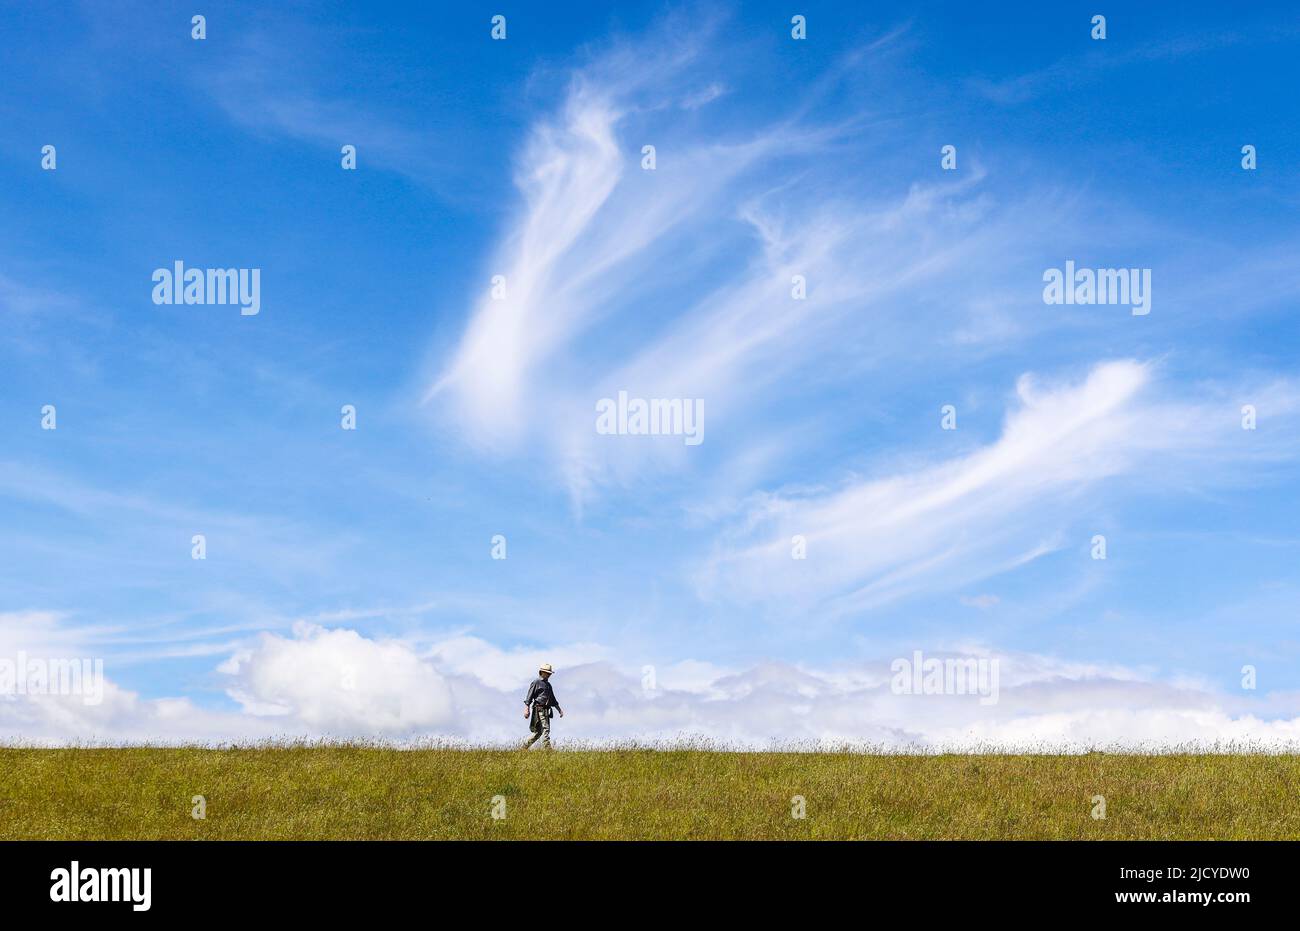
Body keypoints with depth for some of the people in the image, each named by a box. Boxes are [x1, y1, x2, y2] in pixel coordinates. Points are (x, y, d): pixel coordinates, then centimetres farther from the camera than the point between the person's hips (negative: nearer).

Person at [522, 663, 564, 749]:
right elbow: (529, 696, -8)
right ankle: (547, 749, -20)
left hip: (546, 710, 9)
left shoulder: (548, 684, 23)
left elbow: (552, 699, 30)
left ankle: (525, 746, 17)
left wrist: (559, 709, 25)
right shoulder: (536, 682, -2)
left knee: (538, 731, 9)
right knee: (545, 729, -16)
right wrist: (527, 709, -16)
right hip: (539, 709, -9)